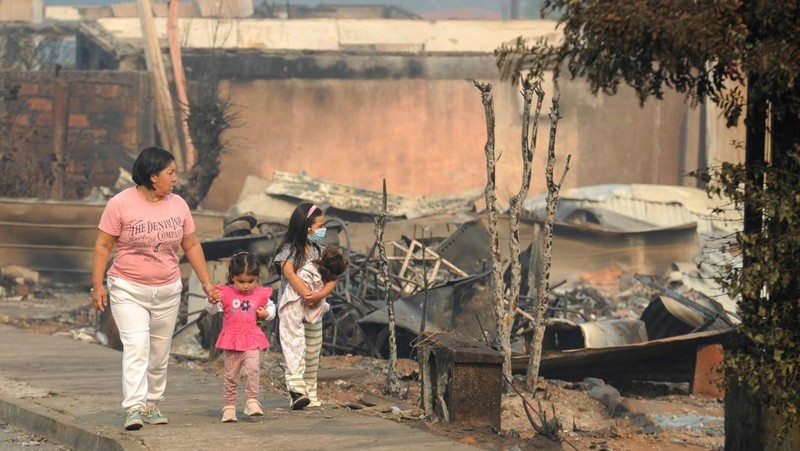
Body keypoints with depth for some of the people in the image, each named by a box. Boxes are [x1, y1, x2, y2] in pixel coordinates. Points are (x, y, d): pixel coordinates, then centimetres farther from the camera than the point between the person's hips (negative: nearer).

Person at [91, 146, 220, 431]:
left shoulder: (178, 205, 4)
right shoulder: (121, 204, -9)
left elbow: (192, 246, 12)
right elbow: (103, 246, -6)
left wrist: (207, 283, 10)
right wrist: (98, 285, -11)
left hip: (167, 291, 5)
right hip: (128, 290, -5)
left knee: (160, 353, 9)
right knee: (136, 346, -17)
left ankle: (152, 406, 23)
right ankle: (134, 410, -22)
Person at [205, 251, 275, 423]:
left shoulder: (261, 294, 2)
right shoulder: (225, 293, -1)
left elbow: (271, 307, 19)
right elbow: (212, 310, 1)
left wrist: (267, 314, -3)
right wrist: (211, 302, -21)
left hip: (253, 340, 0)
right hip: (231, 341, 0)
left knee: (253, 369, -21)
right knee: (231, 375, 6)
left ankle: (252, 401, -13)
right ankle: (229, 407, 14)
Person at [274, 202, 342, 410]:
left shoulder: (319, 251, 11)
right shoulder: (289, 250, -6)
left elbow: (332, 278, 3)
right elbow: (289, 272, -22)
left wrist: (320, 294, -16)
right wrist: (306, 294, -31)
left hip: (314, 307, 7)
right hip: (292, 305, -7)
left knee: (313, 352, 10)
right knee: (295, 344, -19)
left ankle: (310, 394, 19)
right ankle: (296, 389, -31)